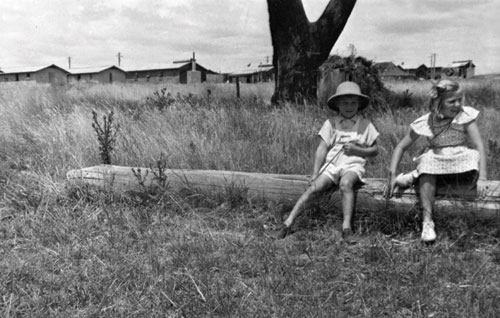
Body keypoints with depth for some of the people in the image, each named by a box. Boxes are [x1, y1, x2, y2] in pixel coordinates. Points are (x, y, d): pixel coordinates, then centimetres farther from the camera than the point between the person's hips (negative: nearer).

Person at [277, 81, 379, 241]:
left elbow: (375, 149, 13)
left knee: (345, 183, -35)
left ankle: (346, 227, -38)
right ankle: (288, 223, -23)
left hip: (353, 165, -1)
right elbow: (322, 149, 3)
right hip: (331, 165, 1)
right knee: (314, 187, -23)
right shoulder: (330, 123, 9)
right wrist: (315, 173, -6)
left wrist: (357, 150, -7)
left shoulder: (365, 125, 10)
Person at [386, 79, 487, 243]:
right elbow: (401, 147, 0)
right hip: (434, 163, -1)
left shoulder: (466, 115, -7)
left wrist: (481, 178, -25)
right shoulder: (426, 122, -5)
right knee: (427, 160, -34)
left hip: (461, 167, 1)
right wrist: (392, 175, -11)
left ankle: (413, 176, -15)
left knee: (472, 156, -31)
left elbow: (479, 146, -13)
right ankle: (427, 222, -39)